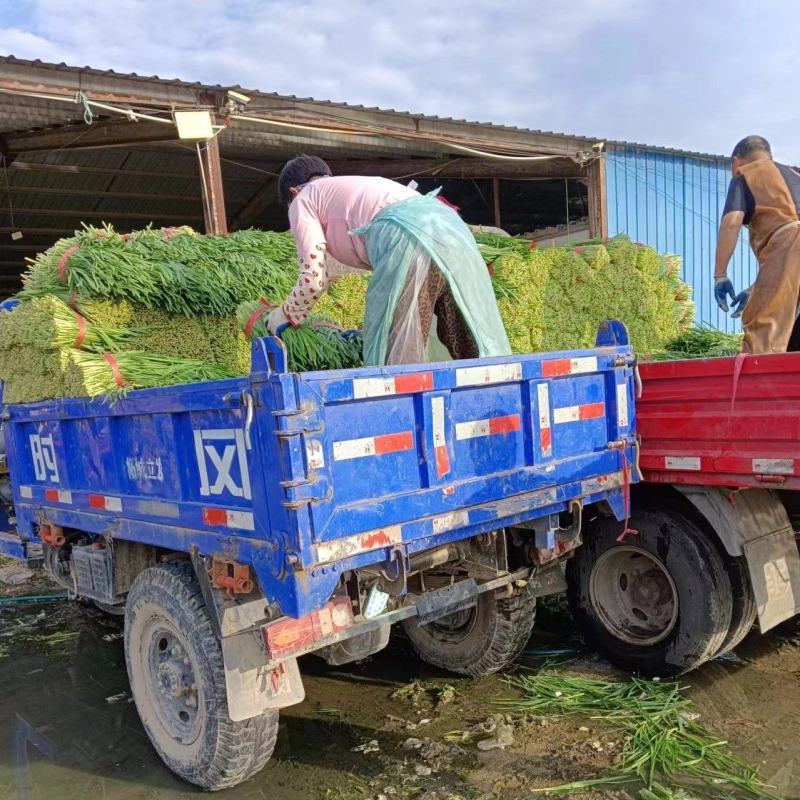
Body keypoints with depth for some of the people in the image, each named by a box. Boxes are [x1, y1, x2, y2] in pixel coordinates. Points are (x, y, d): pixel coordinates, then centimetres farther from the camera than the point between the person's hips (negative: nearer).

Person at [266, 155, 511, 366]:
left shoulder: (303, 200, 19)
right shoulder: (356, 185, 39)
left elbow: (314, 279, 8)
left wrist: (286, 315, 27)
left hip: (408, 238, -7)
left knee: (395, 358, -2)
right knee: (478, 351, 9)